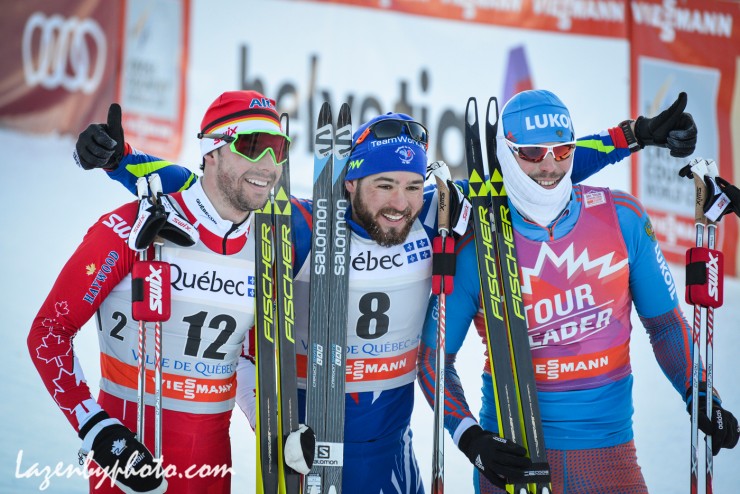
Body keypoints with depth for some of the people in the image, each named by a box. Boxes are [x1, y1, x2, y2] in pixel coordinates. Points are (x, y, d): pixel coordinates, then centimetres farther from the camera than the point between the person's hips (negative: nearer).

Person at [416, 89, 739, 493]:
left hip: (607, 446, 2)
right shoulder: (476, 245, -8)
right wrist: (470, 439, -14)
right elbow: (434, 357, -2)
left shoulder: (622, 218, -2)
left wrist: (703, 398, -2)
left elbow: (666, 323, 9)